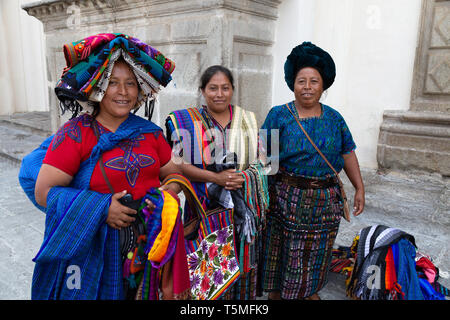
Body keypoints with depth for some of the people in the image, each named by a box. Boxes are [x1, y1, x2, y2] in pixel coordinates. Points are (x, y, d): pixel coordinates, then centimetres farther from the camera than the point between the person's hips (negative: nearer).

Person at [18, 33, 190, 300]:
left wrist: (168, 194, -11)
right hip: (93, 245, -3)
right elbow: (43, 192, -12)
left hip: (150, 239, 4)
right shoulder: (75, 133, -8)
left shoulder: (150, 132, 5)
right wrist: (101, 209, -21)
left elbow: (173, 173, 11)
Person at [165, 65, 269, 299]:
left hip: (243, 208, 2)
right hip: (204, 207, -2)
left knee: (242, 263, 9)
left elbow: (260, 161, 11)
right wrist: (216, 178, -16)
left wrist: (243, 178, -9)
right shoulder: (185, 121, 1)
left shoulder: (248, 120, 9)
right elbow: (179, 164, -6)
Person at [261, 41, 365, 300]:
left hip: (325, 201, 3)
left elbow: (348, 155, 9)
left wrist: (360, 188, 5)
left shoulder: (334, 118, 5)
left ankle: (310, 292, 42)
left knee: (316, 252, 18)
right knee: (282, 252, 10)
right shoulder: (279, 115, -5)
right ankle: (276, 293, 32)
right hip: (287, 199, -3)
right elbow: (263, 156, -8)